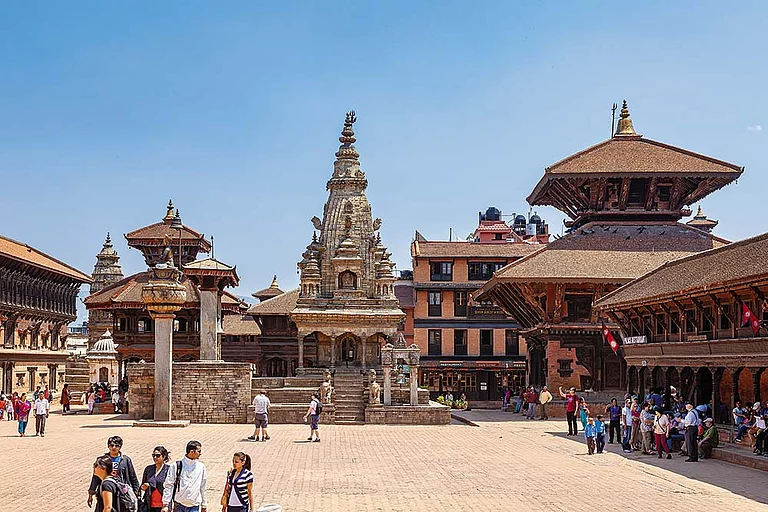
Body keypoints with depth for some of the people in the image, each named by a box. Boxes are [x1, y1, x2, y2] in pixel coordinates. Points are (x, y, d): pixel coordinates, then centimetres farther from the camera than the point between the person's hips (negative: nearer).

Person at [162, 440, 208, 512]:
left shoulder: (201, 467, 5)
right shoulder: (176, 466, -3)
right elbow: (168, 485, 0)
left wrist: (204, 506, 15)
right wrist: (165, 504, -4)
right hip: (179, 505, -1)